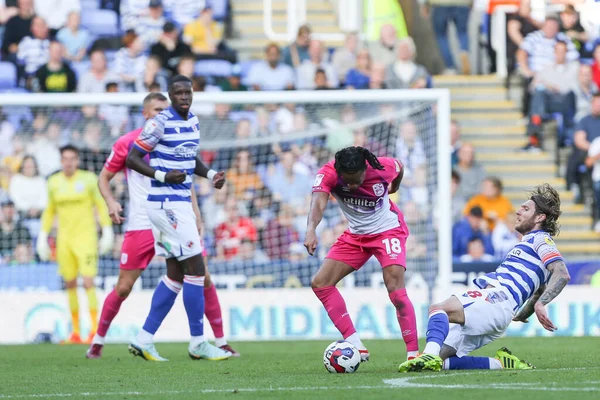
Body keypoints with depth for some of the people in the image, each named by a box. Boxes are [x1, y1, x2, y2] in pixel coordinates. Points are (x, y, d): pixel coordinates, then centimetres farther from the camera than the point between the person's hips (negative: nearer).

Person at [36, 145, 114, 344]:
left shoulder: (88, 179, -1)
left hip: (85, 237, -4)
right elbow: (49, 211, 18)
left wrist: (107, 232, -5)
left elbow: (101, 206, 2)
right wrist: (43, 236, 14)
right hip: (64, 238, 4)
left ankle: (95, 329, -11)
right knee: (70, 283, 4)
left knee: (88, 281, -13)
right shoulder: (54, 182, 10)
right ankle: (75, 331, 10)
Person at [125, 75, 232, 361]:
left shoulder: (193, 121, 12)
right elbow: (132, 159, -11)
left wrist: (210, 174, 8)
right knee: (196, 270, -9)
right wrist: (163, 175, -23)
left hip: (180, 203, 9)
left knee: (175, 275, 9)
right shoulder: (160, 123, -13)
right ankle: (198, 343, -2)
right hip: (166, 204, -9)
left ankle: (144, 340, 13)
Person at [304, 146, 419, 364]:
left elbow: (399, 167, 1)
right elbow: (318, 201, -45)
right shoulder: (327, 174, -26)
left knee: (395, 288, -21)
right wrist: (311, 229, -64)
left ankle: (413, 353, -13)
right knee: (320, 283, -8)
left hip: (388, 230, -4)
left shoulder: (382, 167, -25)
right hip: (355, 235, 4)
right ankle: (356, 346, -7)